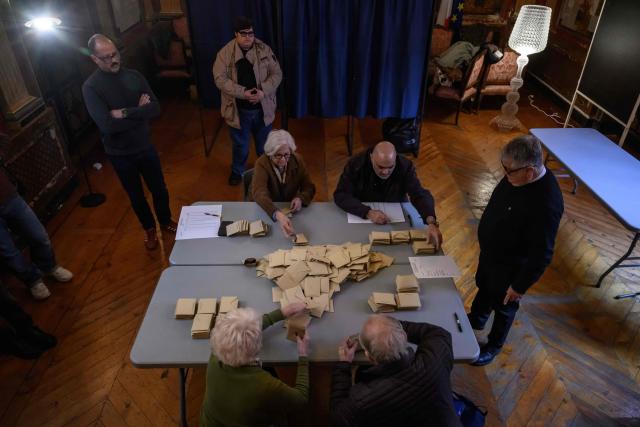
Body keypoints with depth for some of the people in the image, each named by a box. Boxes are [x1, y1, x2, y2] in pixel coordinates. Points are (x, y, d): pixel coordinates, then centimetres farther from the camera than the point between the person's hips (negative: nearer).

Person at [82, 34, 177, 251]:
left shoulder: (134, 76, -4)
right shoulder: (90, 87, -16)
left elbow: (155, 108, -12)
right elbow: (107, 125, -26)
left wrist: (125, 113, -24)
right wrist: (139, 112, -19)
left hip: (145, 146, 3)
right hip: (120, 153, -3)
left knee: (159, 188, 18)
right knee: (136, 195, 16)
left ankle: (166, 222, 43)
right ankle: (149, 228, 40)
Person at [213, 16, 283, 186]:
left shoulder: (264, 50, -5)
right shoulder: (225, 53, -9)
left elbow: (276, 74, -5)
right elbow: (220, 79, -14)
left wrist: (263, 91, -21)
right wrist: (243, 93, -25)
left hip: (262, 107, 1)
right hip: (238, 109, -1)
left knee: (264, 143, 19)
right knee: (240, 144, 16)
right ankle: (237, 172, 39)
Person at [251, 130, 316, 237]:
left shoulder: (297, 160, -8)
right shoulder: (262, 164, -20)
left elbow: (309, 187, -2)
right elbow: (259, 193, -36)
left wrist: (300, 199, -26)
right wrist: (278, 215, -53)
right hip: (266, 212, -3)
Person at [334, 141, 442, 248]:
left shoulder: (405, 166, -18)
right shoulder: (356, 164, -22)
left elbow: (421, 195, -23)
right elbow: (340, 195, -24)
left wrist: (431, 222, -42)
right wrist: (368, 212, -38)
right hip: (361, 217, -1)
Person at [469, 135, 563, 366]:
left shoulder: (546, 204, -38)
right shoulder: (516, 175, -14)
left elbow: (541, 254, -29)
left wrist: (520, 286, -18)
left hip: (510, 266, -7)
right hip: (489, 251, 7)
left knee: (503, 305, 19)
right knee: (483, 287, 31)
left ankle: (494, 345, 46)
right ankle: (476, 320, 60)